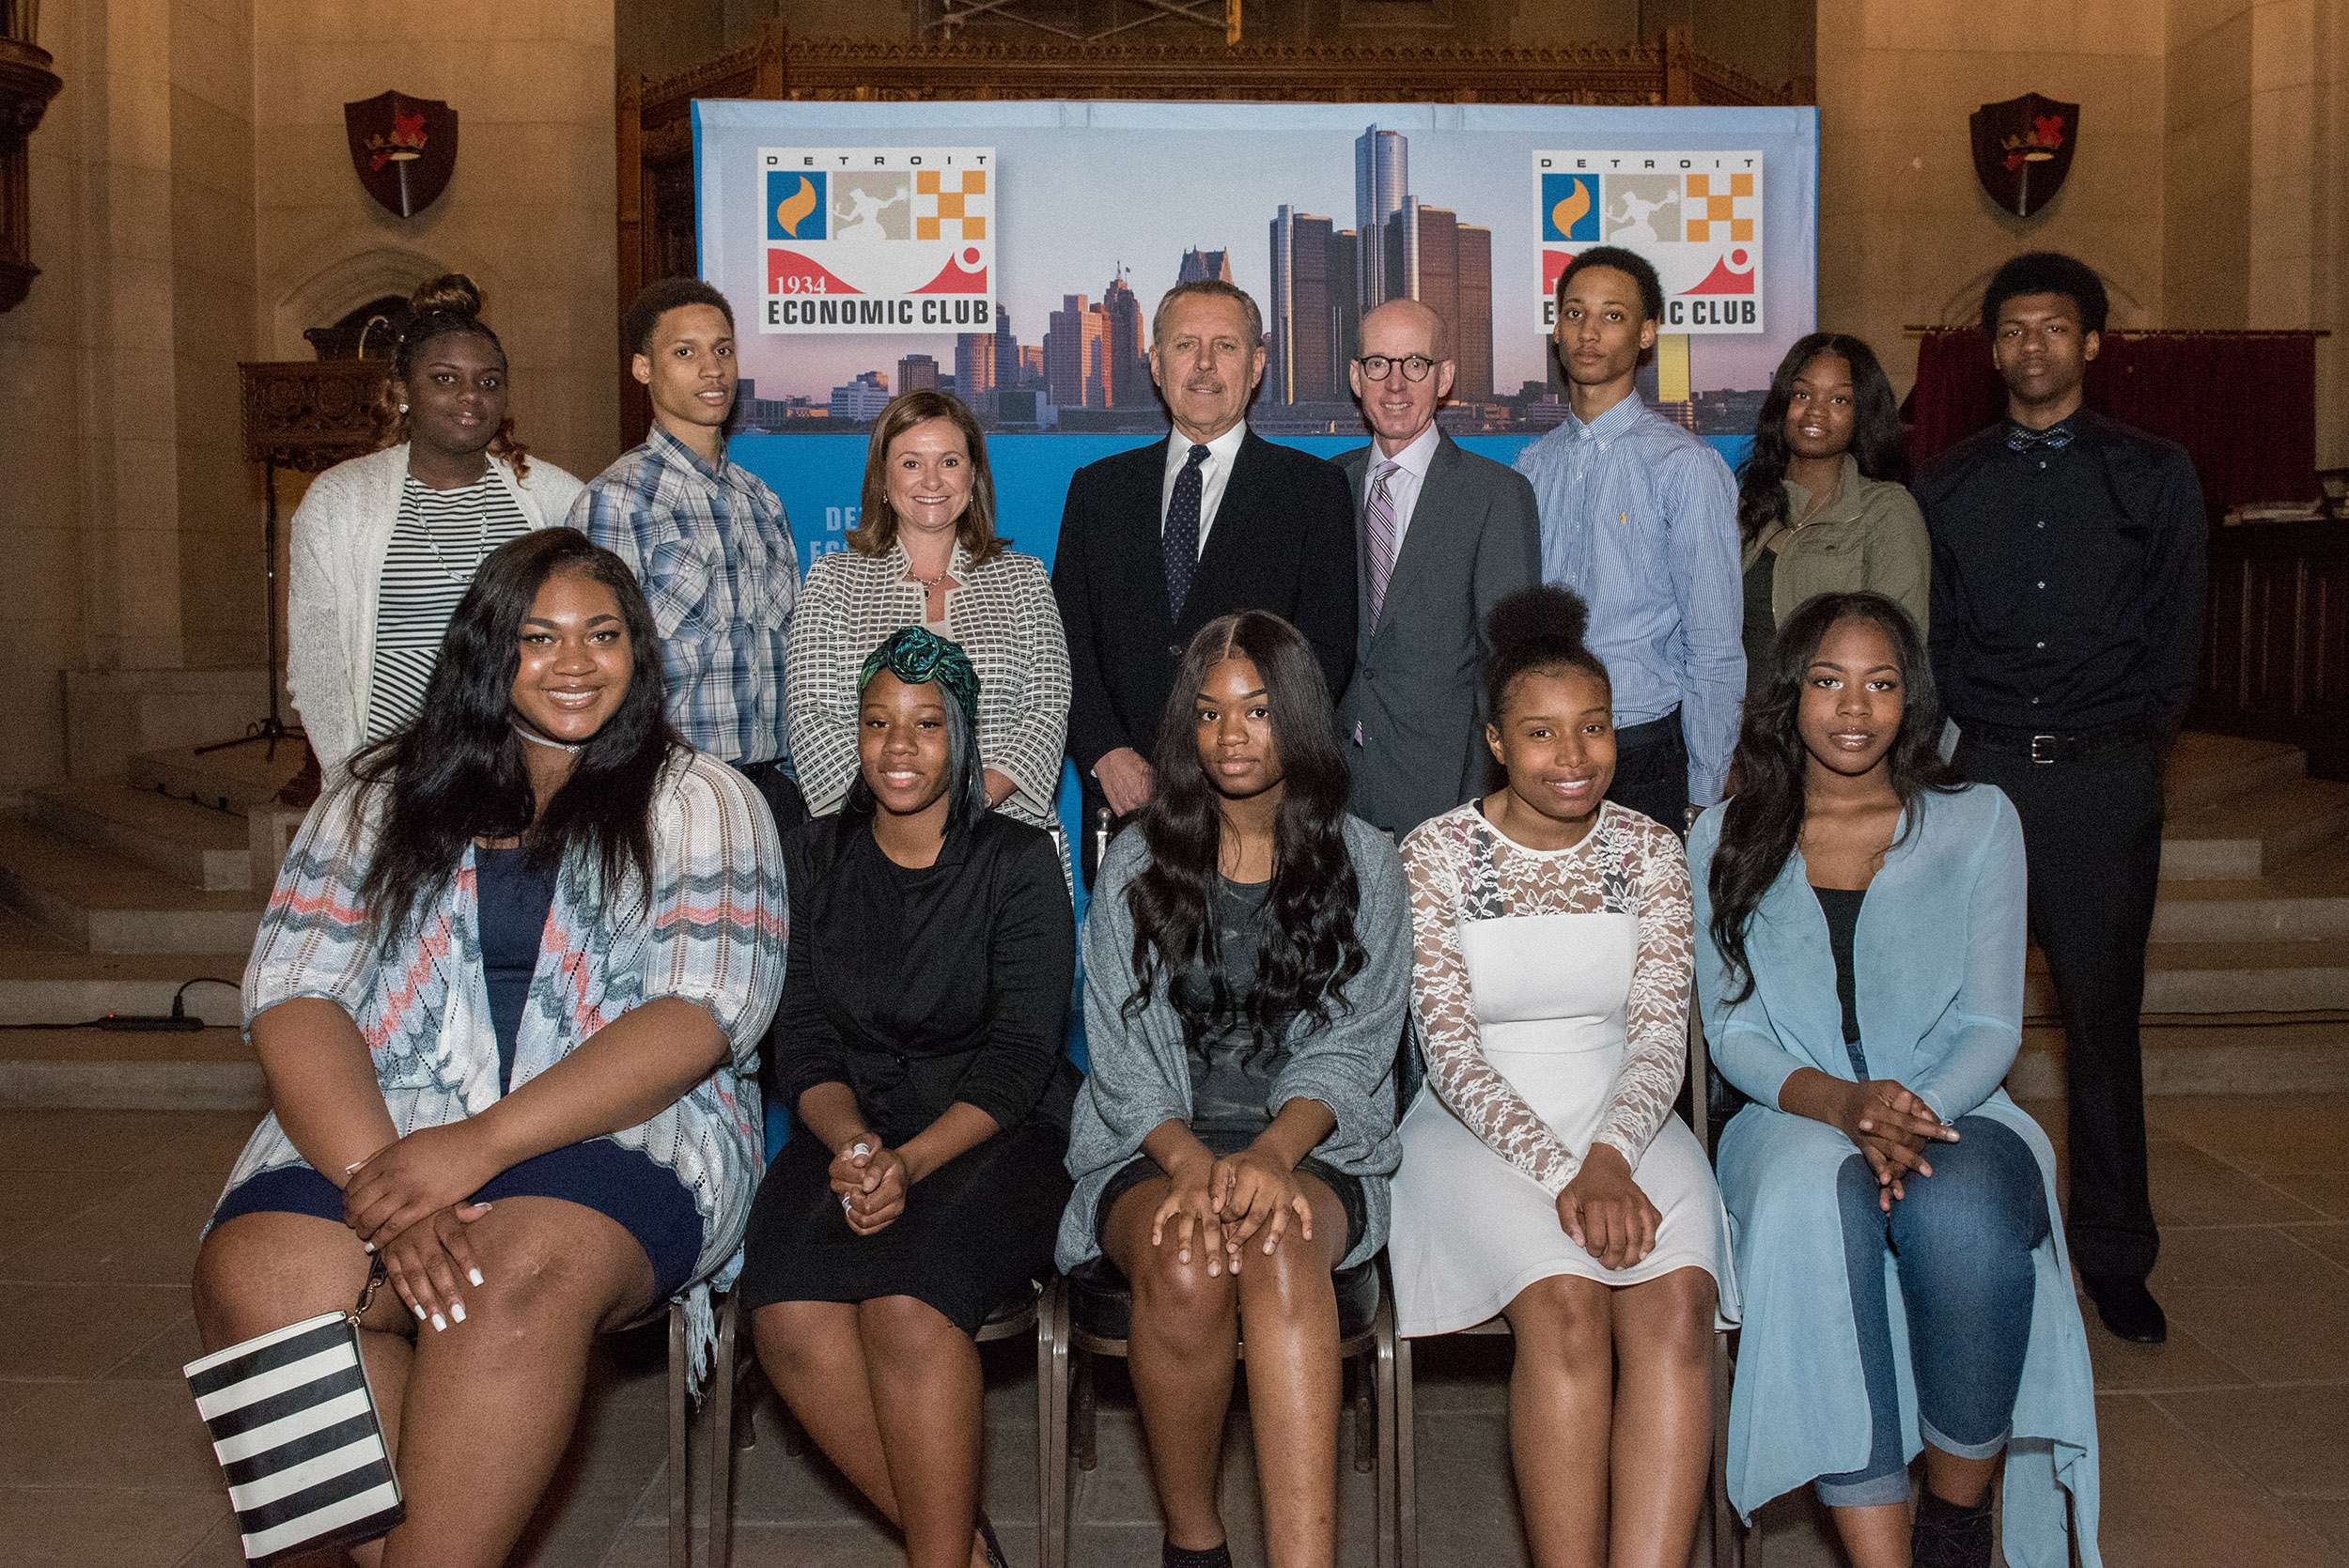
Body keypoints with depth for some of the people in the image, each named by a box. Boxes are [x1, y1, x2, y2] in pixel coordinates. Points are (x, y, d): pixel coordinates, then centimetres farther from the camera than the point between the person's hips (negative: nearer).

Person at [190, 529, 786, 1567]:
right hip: (373, 1132, 3)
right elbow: (292, 995, 5)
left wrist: (482, 1142, -18)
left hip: (622, 1132, -2)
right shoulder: (380, 796, 17)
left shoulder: (698, 802, 9)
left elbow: (702, 1012, -6)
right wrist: (378, 1174, -16)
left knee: (513, 1278, -35)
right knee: (256, 1281, -28)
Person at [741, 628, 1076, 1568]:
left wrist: (912, 1161, -21)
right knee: (788, 1313, -26)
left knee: (906, 1299, -32)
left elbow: (1021, 1056, -6)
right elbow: (806, 1044, 6)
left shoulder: (1019, 864, 3)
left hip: (995, 1137, -3)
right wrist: (853, 1144, -15)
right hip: (853, 1130, 3)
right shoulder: (814, 861, 12)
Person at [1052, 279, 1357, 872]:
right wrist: (1107, 753, -8)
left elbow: (1327, 649, -2)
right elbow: (1068, 641, 8)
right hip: (1123, 802, 2)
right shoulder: (1097, 488, 13)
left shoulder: (1313, 488, 5)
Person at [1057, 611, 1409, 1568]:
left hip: (1311, 1148, 0)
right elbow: (1122, 1053, 2)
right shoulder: (1137, 865, 9)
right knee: (1185, 1265, -33)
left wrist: (1273, 1152, -21)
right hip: (1154, 1149, 1)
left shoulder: (1362, 863, 8)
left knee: (1278, 1244, -35)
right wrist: (1190, 1159, -18)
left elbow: (1350, 1048, 0)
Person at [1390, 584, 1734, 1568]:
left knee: (1675, 1300, -27)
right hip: (1483, 1127, -2)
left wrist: (1609, 1157, -19)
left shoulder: (1649, 851, 7)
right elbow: (1452, 1051, -8)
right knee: (1565, 1300, -29)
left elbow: (1661, 1034, 0)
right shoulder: (1432, 857, -2)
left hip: (1626, 1119, 2)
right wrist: (1561, 1173, -20)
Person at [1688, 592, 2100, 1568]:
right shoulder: (1727, 840, 10)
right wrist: (1841, 1103, -16)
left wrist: (1920, 1113, -17)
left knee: (1963, 1219, -34)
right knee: (1816, 1210, -36)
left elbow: (1991, 1027, 5)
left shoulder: (1977, 822, 9)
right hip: (1794, 1120, 0)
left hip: (1951, 1113, 0)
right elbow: (1732, 1030, 5)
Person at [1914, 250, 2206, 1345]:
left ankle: (2114, 1254, 16)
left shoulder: (2154, 475, 10)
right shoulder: (1948, 483, 13)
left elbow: (2177, 632, 8)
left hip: (2105, 775, -1)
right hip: (1980, 771, 1)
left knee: (2102, 1016, 3)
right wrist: (1957, 737, 1)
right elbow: (1931, 632, 12)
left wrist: (2136, 742, 0)